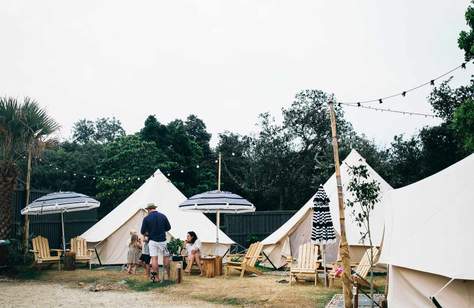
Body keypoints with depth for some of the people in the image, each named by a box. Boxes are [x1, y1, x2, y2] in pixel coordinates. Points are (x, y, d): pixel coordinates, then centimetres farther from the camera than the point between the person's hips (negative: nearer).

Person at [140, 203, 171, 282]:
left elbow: (142, 232, -4)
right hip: (162, 240, 2)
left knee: (154, 258, 0)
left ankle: (156, 277, 0)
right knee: (166, 257, 13)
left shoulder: (146, 218, -6)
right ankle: (167, 275, 15)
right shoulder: (163, 216, 0)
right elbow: (168, 228, 7)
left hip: (152, 240, -1)